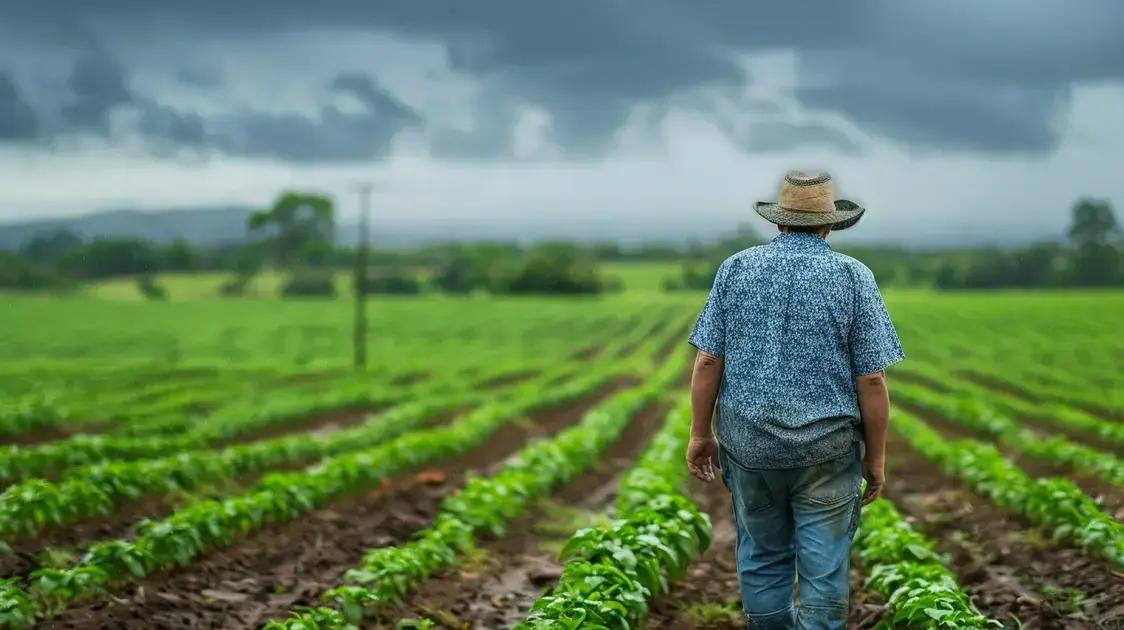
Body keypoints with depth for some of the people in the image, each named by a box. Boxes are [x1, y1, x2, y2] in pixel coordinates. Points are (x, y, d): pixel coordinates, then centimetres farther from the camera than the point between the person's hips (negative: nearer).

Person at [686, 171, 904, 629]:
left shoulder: (736, 268, 0)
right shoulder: (853, 277, -5)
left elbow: (707, 360, -1)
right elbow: (871, 380, -7)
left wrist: (701, 433, 9)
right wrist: (876, 457, 2)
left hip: (749, 442, 2)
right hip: (827, 447, -2)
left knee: (762, 558, 15)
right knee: (823, 571, 3)